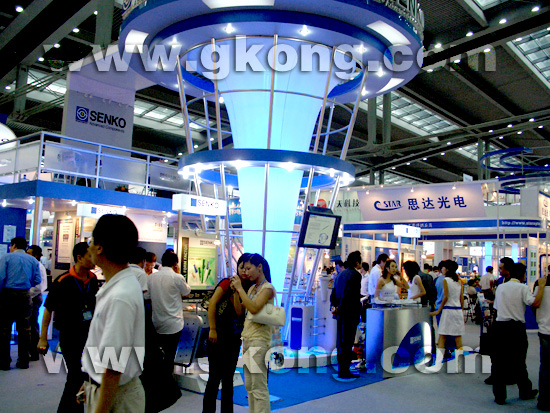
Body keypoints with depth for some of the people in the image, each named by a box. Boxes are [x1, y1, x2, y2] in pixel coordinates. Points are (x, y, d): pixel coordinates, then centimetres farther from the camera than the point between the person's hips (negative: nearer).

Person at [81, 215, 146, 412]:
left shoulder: (120, 297, -28)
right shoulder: (115, 287, 3)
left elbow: (113, 368, -26)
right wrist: (92, 382, 22)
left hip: (115, 396, -8)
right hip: (100, 388, 8)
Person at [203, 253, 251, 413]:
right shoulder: (227, 282, -7)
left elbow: (240, 312, -5)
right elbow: (212, 304, -10)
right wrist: (212, 330, -12)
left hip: (234, 337, 5)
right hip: (219, 335, -5)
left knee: (228, 378, 14)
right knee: (215, 377, -2)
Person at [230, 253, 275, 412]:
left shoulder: (267, 288, -8)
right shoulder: (252, 288, 16)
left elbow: (254, 308, -23)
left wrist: (240, 288, -17)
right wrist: (235, 290, 4)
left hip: (259, 340, -9)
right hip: (247, 339, 9)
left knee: (259, 386, -6)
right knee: (249, 386, 13)